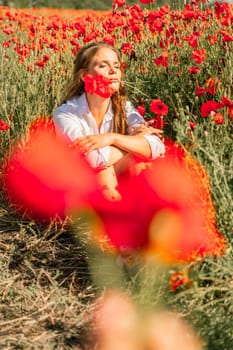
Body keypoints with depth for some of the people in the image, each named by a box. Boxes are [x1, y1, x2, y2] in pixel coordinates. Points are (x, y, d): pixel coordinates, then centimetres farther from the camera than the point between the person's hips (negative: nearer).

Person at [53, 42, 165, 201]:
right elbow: (97, 158, -30)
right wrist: (136, 138, -17)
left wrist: (112, 138, -30)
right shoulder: (65, 114, -16)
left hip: (118, 192, 4)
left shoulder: (124, 108, -4)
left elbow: (157, 147, -19)